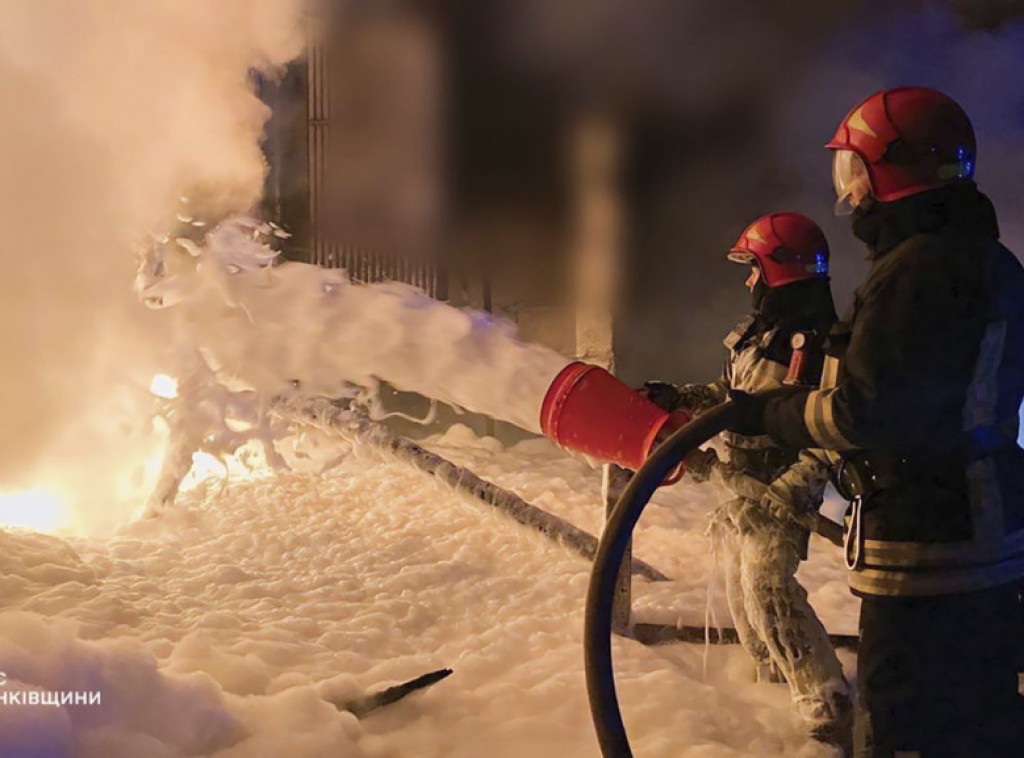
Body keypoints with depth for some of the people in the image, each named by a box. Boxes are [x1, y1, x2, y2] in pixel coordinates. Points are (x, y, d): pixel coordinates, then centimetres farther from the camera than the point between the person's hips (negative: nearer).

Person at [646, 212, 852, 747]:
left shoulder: (816, 342, -19)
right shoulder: (757, 331, 9)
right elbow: (727, 395, 22)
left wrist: (783, 497, -30)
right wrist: (677, 398, 8)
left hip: (778, 492, -10)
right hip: (738, 486, 10)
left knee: (768, 588, -18)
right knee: (742, 591, 18)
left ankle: (830, 713, -13)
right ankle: (775, 684, 38)